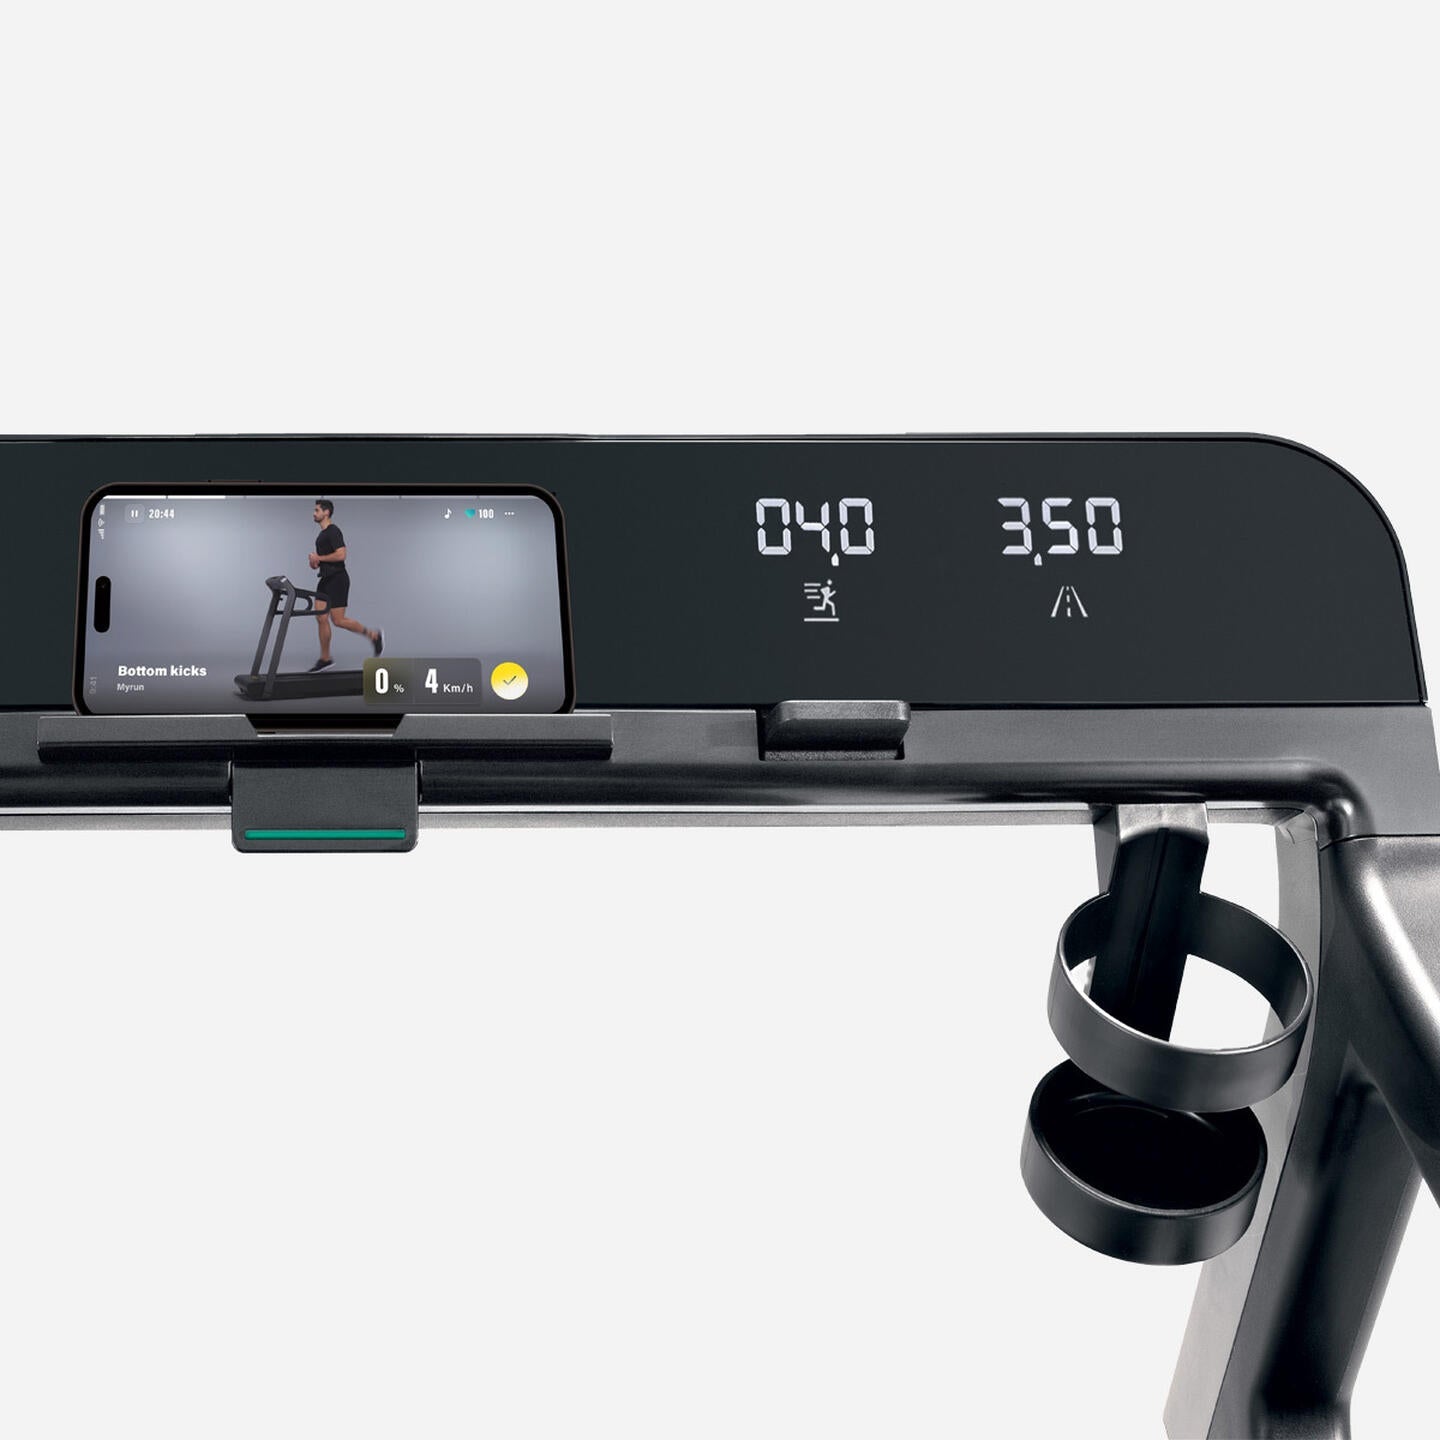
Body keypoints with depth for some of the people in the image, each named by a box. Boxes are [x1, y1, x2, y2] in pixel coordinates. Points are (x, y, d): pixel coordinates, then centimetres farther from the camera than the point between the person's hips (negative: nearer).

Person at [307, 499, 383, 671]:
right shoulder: (323, 534, 17)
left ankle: (373, 635, 7)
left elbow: (340, 555, -25)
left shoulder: (333, 532, -15)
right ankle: (325, 659, 8)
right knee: (321, 618, 4)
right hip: (326, 579, 10)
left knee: (338, 620, -10)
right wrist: (315, 561, 9)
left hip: (337, 580, -10)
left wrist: (319, 558, -17)